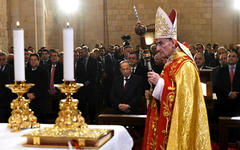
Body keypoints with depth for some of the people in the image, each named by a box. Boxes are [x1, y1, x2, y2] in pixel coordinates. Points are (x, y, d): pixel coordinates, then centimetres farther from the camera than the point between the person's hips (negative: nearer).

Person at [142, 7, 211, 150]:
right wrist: (153, 95, 4)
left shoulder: (185, 65, -15)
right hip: (167, 122, 9)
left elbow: (184, 96, -23)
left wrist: (160, 82, -23)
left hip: (179, 125, -9)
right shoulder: (170, 63, 14)